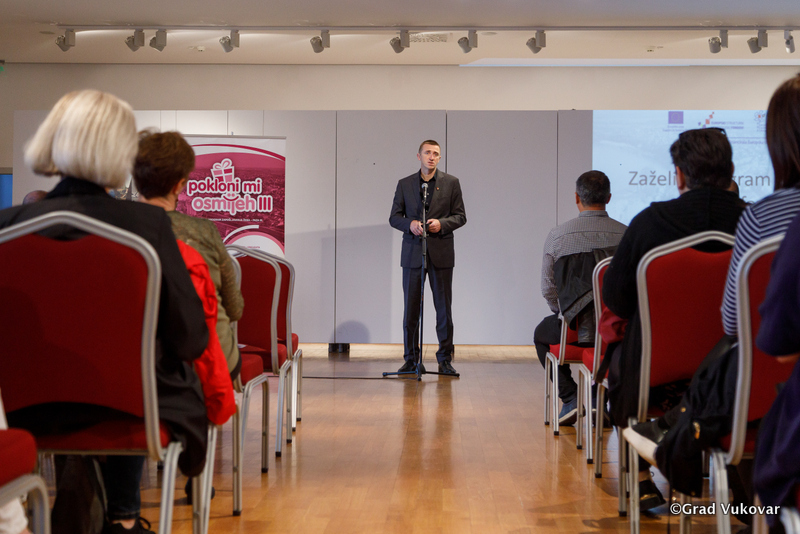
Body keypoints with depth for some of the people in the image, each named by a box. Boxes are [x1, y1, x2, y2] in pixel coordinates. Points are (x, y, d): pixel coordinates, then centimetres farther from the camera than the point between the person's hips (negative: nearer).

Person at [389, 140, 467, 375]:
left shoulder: (451, 183, 5)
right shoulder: (405, 184, 8)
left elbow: (460, 216, 4)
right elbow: (394, 217, 8)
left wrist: (441, 223, -14)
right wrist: (410, 224, -11)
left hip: (441, 253, -1)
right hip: (412, 253, 1)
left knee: (444, 308, 1)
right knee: (411, 308, 3)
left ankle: (445, 359, 9)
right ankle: (411, 359, 10)